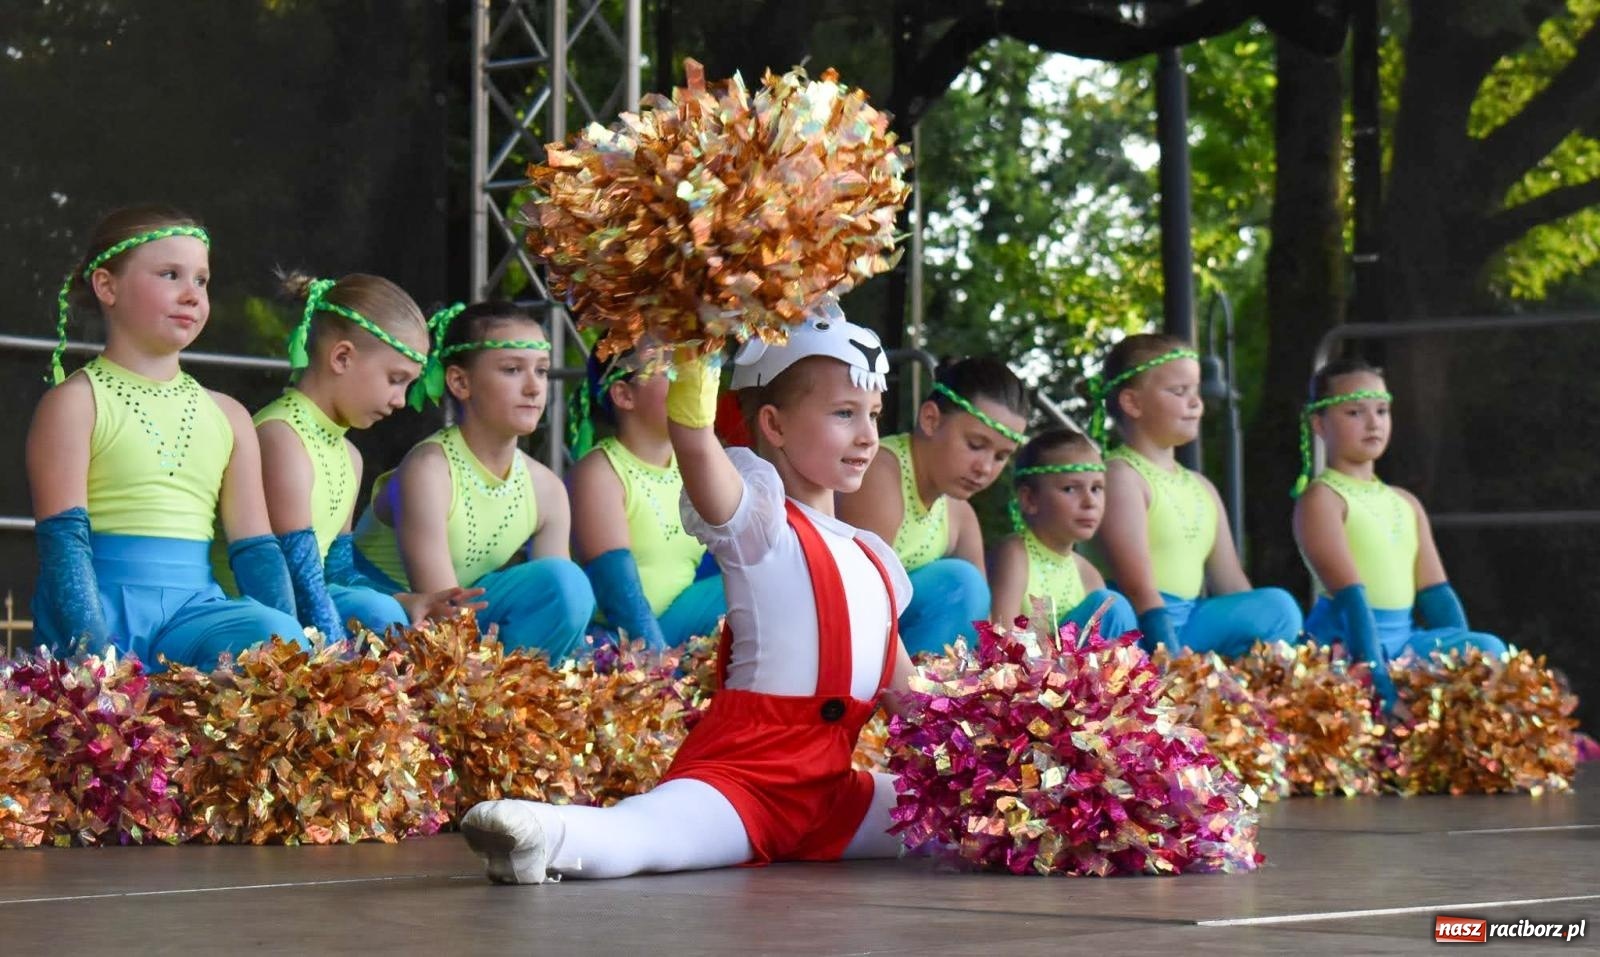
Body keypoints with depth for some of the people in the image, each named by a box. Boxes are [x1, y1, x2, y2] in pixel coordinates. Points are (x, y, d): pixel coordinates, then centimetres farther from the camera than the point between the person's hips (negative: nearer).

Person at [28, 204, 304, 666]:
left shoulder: (228, 416, 19)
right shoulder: (75, 402, 2)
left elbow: (255, 548, 15)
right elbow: (63, 539, -8)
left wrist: (289, 642, -2)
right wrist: (95, 649, -22)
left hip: (194, 610, 5)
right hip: (104, 611, -5)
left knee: (278, 635, -27)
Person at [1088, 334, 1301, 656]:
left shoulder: (1200, 487, 21)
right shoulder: (1120, 476, -5)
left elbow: (1233, 588, 16)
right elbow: (1139, 589, -15)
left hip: (1191, 627, 8)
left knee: (1278, 606, -15)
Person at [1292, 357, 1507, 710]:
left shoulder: (1405, 504, 19)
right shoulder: (1320, 498, -4)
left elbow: (1435, 594, 13)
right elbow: (1349, 595, -15)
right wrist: (1378, 677, -23)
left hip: (1403, 638, 7)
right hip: (1347, 641, -7)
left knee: (1489, 649, -15)